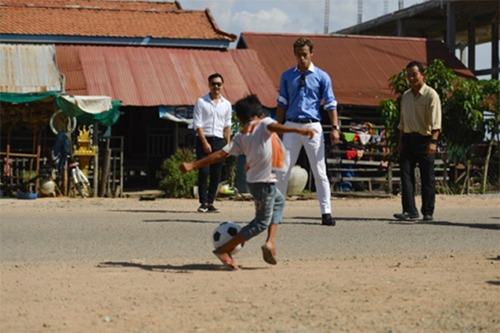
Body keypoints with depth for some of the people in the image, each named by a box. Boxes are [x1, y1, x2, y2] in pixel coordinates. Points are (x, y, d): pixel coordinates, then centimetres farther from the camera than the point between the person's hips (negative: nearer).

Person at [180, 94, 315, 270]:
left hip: (253, 180, 7)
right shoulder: (264, 124, -4)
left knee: (279, 201, 31)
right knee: (262, 222, 5)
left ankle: (270, 242, 16)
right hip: (265, 182, -7)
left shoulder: (241, 137, 7)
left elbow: (220, 154, -1)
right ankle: (224, 250, 1)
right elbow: (275, 127, -27)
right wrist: (299, 130, -41)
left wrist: (193, 165, 0)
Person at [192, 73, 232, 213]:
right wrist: (205, 143, -11)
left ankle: (210, 203, 8)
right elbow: (197, 124, -3)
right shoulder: (201, 102, 1)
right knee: (203, 171, -12)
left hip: (218, 140, 4)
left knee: (216, 174, 2)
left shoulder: (226, 104, 13)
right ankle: (203, 202, -8)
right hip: (203, 139, -4)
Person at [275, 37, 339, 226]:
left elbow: (330, 104, 0)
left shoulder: (321, 77, 3)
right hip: (291, 126, 2)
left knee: (319, 171, -1)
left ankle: (326, 212, 3)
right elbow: (282, 104, 12)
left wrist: (335, 127, -10)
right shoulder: (287, 76, 9)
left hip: (313, 127, -2)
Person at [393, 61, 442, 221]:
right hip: (408, 139, 6)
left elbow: (435, 121, -14)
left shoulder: (431, 95, -7)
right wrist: (400, 141, 14)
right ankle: (409, 210, -4)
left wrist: (433, 141, -23)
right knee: (406, 174, -4)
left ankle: (428, 212, 8)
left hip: (424, 139, -6)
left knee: (427, 177, 0)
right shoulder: (405, 96, 14)